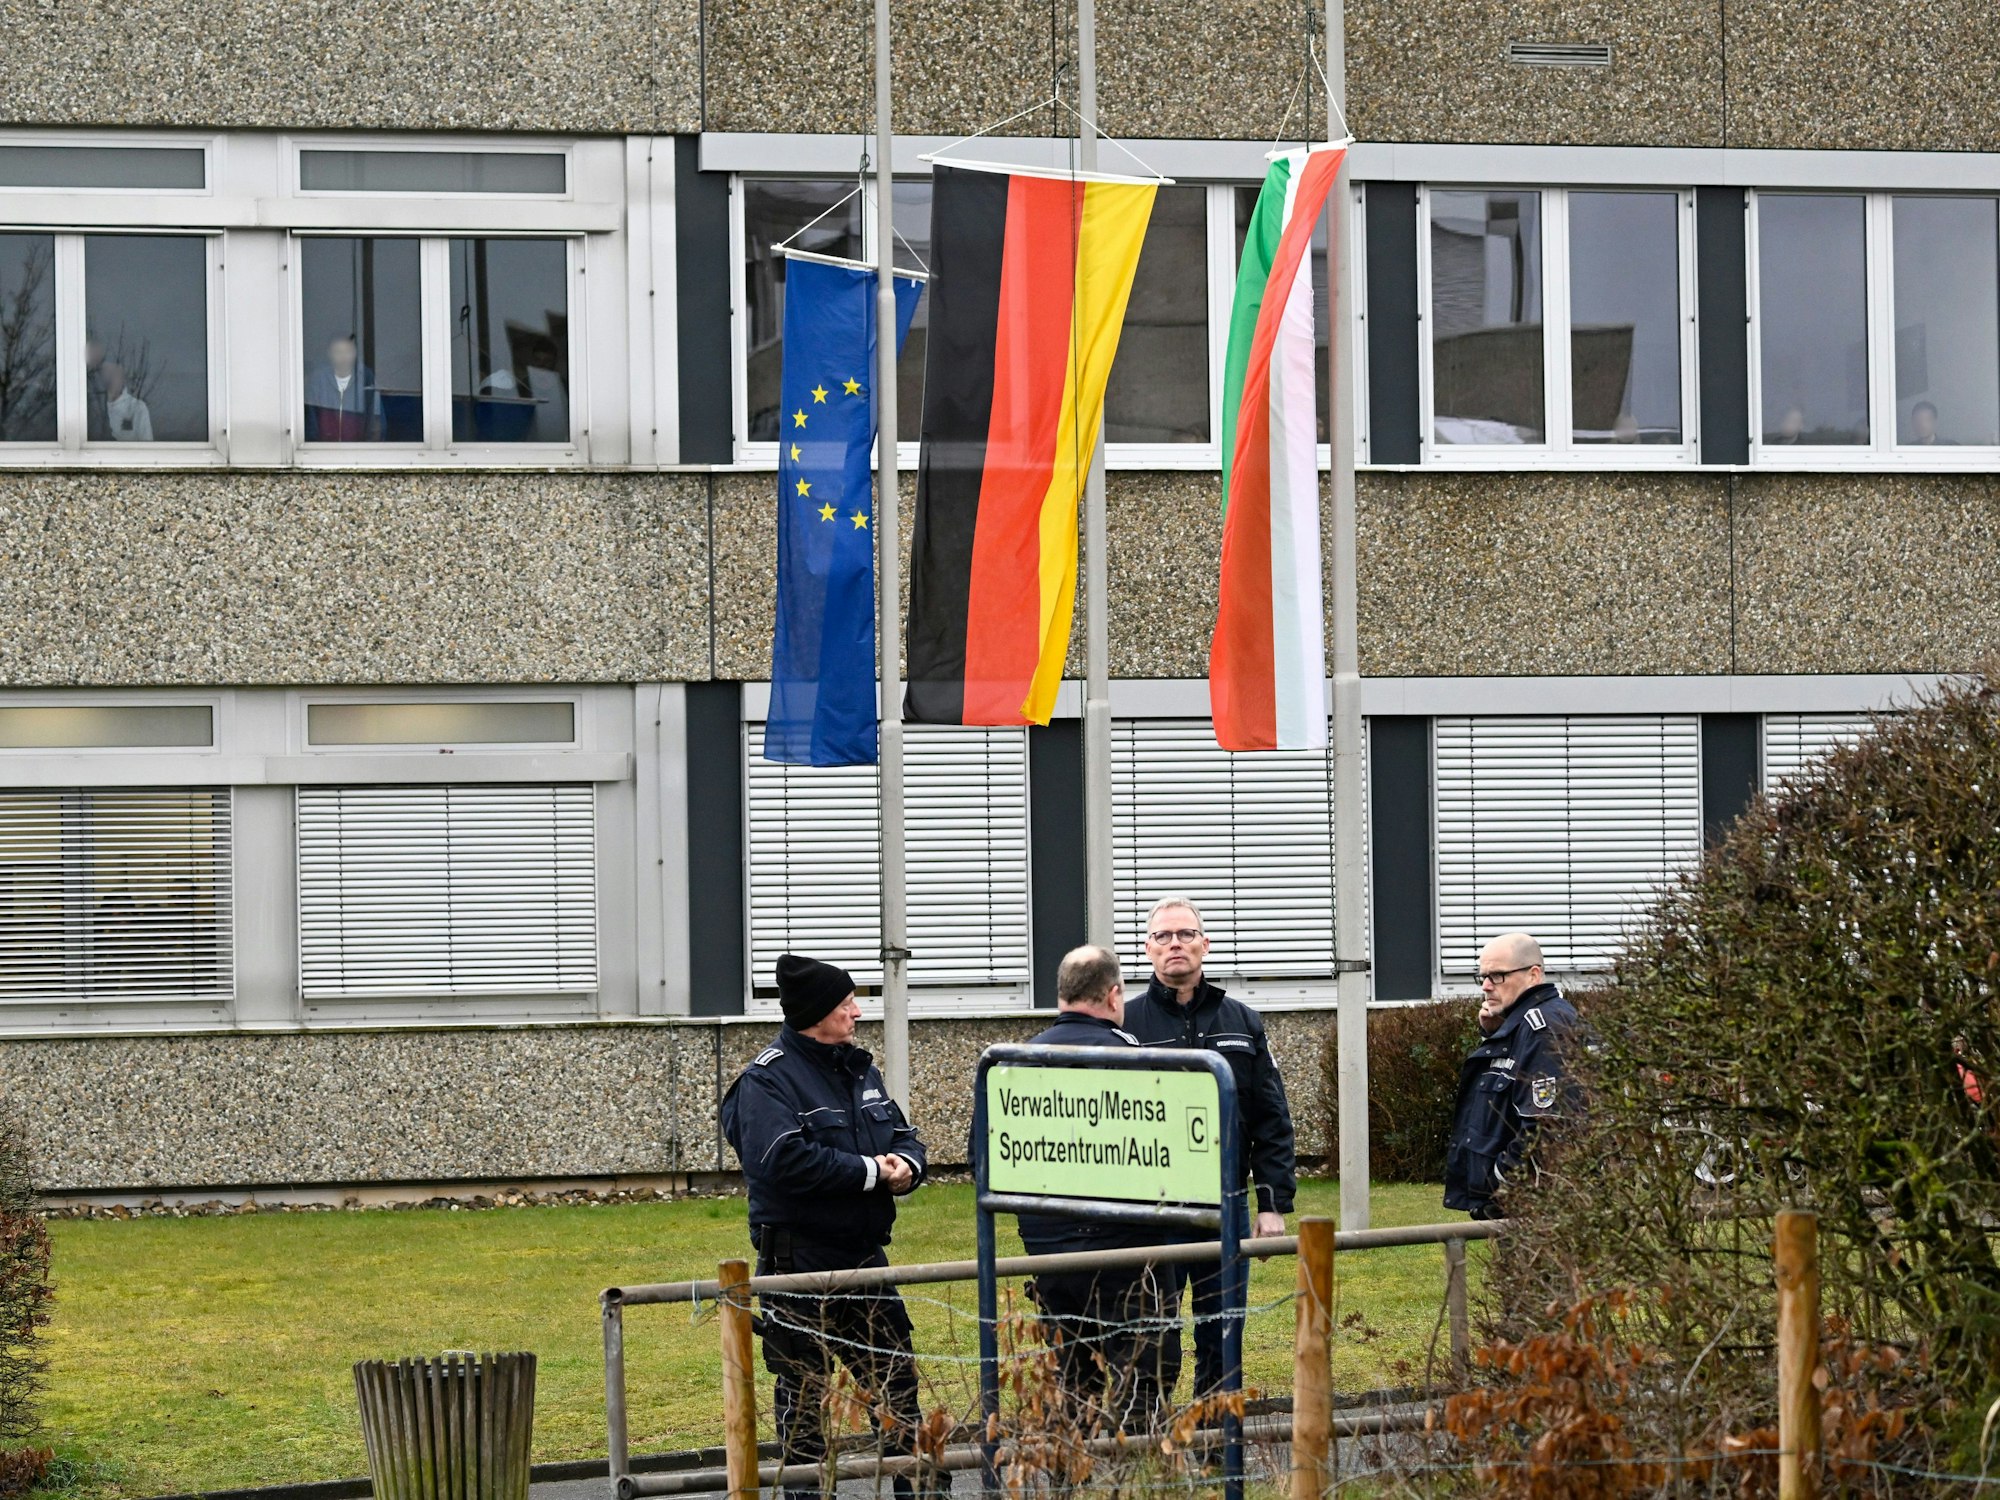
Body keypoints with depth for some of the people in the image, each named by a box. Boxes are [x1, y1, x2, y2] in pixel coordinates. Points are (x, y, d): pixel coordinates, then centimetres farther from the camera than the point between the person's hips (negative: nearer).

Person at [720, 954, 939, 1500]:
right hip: (799, 1258, -7)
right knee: (804, 1384, 2)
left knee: (894, 1370, 11)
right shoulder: (768, 1079, -12)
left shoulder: (857, 1068, 13)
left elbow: (903, 1136, 18)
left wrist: (905, 1165, -7)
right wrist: (870, 1172, -20)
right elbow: (783, 1159, -26)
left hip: (863, 1251, 7)